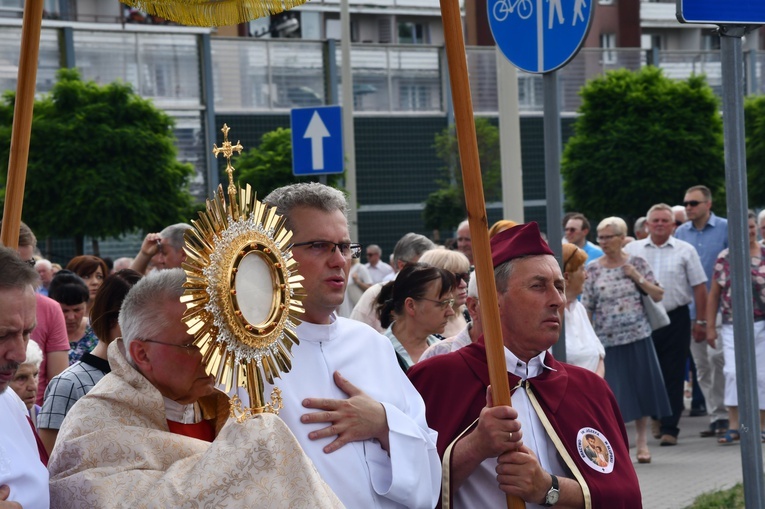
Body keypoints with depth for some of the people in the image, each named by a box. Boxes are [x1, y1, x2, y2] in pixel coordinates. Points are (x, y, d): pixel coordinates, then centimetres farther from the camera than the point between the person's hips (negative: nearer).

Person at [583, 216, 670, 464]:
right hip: (607, 339, 0)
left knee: (641, 387, 5)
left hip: (637, 336, 0)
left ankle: (642, 440, 17)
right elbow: (587, 308, 2)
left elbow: (658, 295, 2)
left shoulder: (636, 263, 1)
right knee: (612, 391, -3)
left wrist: (637, 277, -10)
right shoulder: (593, 270, 2)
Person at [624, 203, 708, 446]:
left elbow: (699, 287, 4)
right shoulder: (632, 250, 6)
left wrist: (700, 321, 0)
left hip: (675, 319, -1)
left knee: (673, 376, -2)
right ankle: (657, 417, 28)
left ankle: (669, 427, 1)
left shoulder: (685, 251, 4)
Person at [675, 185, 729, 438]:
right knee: (701, 365, 6)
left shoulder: (725, 228, -2)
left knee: (717, 357, -16)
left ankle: (722, 415, -8)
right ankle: (715, 417, 13)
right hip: (691, 309, 5)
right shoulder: (680, 233, 10)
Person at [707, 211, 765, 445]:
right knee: (733, 372, -8)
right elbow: (714, 294, 8)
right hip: (732, 326, 1)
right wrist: (710, 326, 5)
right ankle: (733, 427, -5)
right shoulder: (724, 258, 5)